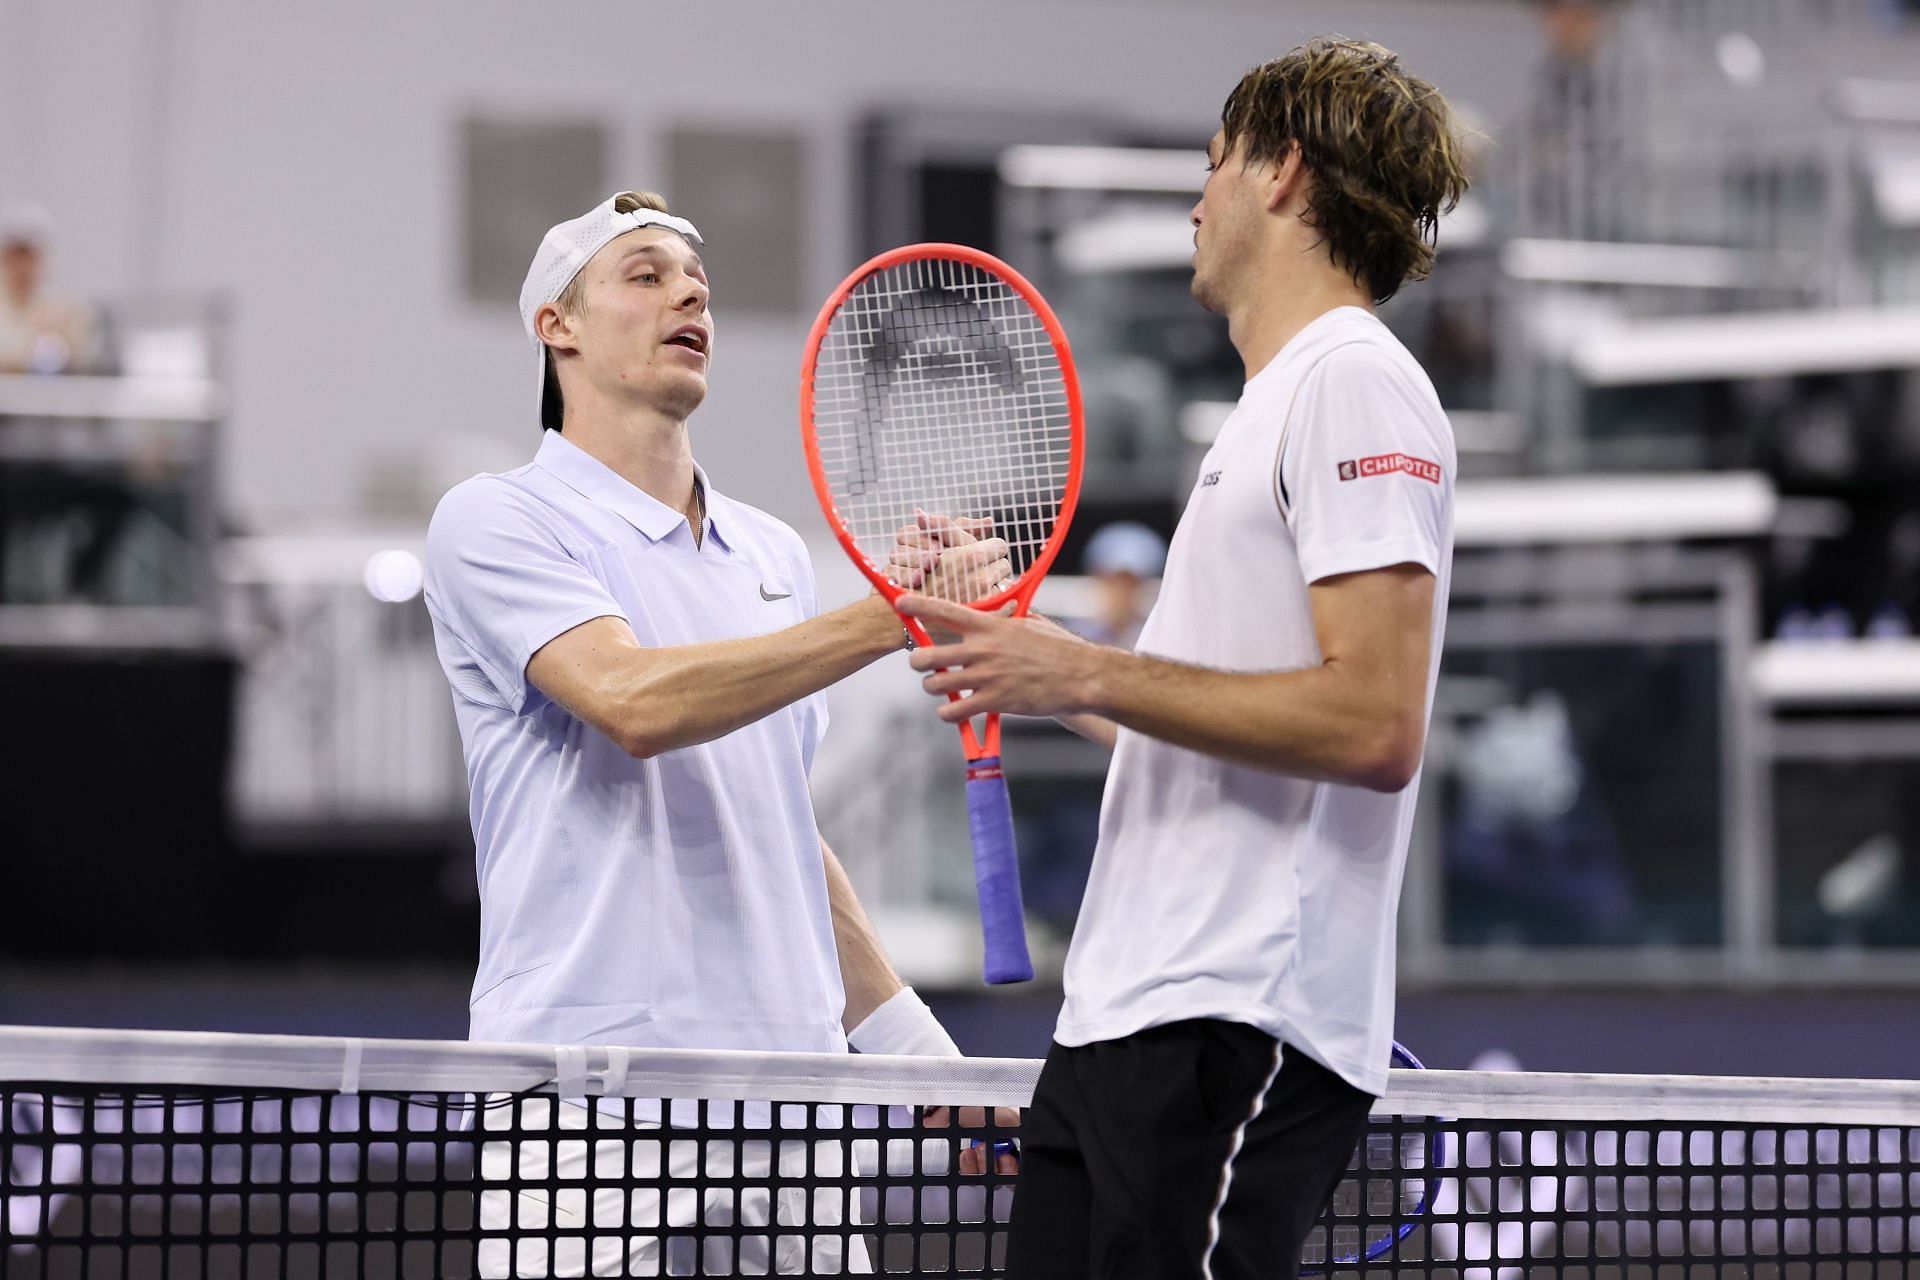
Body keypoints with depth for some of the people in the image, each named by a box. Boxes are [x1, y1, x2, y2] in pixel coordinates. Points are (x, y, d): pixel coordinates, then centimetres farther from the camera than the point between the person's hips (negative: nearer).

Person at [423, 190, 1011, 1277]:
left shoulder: (777, 554, 19)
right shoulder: (499, 523, -2)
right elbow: (637, 702, -19)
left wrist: (910, 1040, 22)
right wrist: (888, 618, -22)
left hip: (784, 1093, 6)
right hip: (595, 1095, -6)